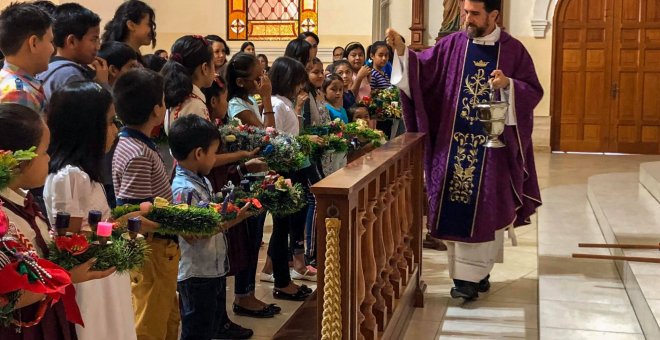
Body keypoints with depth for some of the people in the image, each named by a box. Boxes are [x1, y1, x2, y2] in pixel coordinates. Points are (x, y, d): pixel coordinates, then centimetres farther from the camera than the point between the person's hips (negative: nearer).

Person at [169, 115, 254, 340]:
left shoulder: (202, 180, 5)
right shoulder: (185, 190, -24)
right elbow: (193, 235, -28)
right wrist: (230, 220, -27)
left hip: (215, 267, 9)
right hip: (197, 274, -9)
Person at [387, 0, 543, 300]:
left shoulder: (513, 50, -1)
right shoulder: (452, 45, 4)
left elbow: (534, 91, -2)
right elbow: (422, 69, -1)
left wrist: (508, 84, -20)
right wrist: (402, 51, -17)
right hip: (454, 141, 2)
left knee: (485, 209, 1)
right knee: (456, 208, 4)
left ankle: (472, 275, 8)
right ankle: (472, 272, 16)